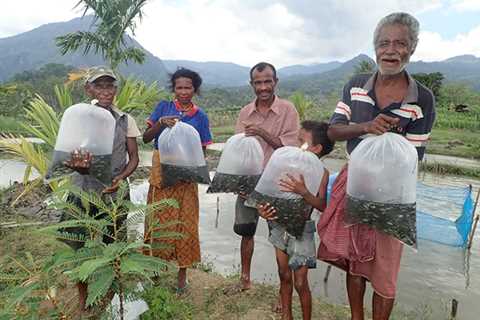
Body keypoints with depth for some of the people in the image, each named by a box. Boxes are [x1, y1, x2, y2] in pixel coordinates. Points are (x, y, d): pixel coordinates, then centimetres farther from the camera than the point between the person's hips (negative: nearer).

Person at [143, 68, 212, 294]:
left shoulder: (200, 116, 2)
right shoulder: (163, 107, 3)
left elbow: (202, 151, 4)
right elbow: (146, 138, -1)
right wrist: (161, 122, -18)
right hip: (161, 172, 1)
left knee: (184, 223, 5)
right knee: (159, 221, 7)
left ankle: (182, 274, 20)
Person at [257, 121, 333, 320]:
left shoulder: (321, 172, -13)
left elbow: (322, 206, -24)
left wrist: (303, 192, -39)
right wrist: (263, 208, -16)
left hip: (301, 230, -4)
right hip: (279, 225, 5)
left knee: (300, 283, 4)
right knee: (284, 276, 18)